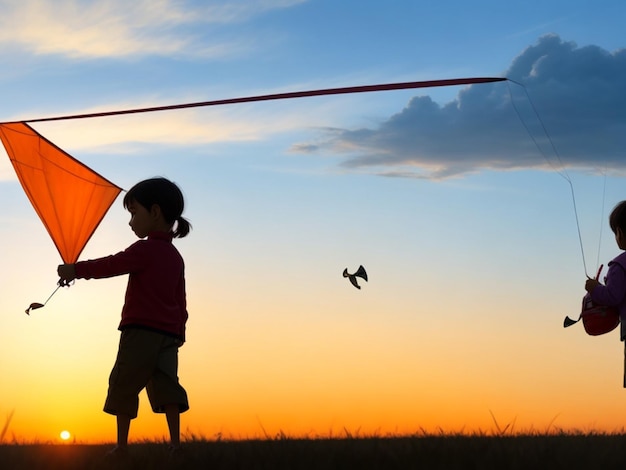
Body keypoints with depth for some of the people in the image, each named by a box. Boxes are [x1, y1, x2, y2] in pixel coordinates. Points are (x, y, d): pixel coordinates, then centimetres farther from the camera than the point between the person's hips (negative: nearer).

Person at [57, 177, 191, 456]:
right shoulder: (175, 257, 17)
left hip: (141, 331, -7)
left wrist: (75, 270, -1)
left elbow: (111, 265, -9)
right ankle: (175, 441, -9)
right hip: (170, 333, 7)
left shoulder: (145, 249, -6)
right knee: (165, 386, 1)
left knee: (124, 386, 1)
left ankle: (122, 444, 1)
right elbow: (181, 302, 20)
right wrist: (177, 332, 24)